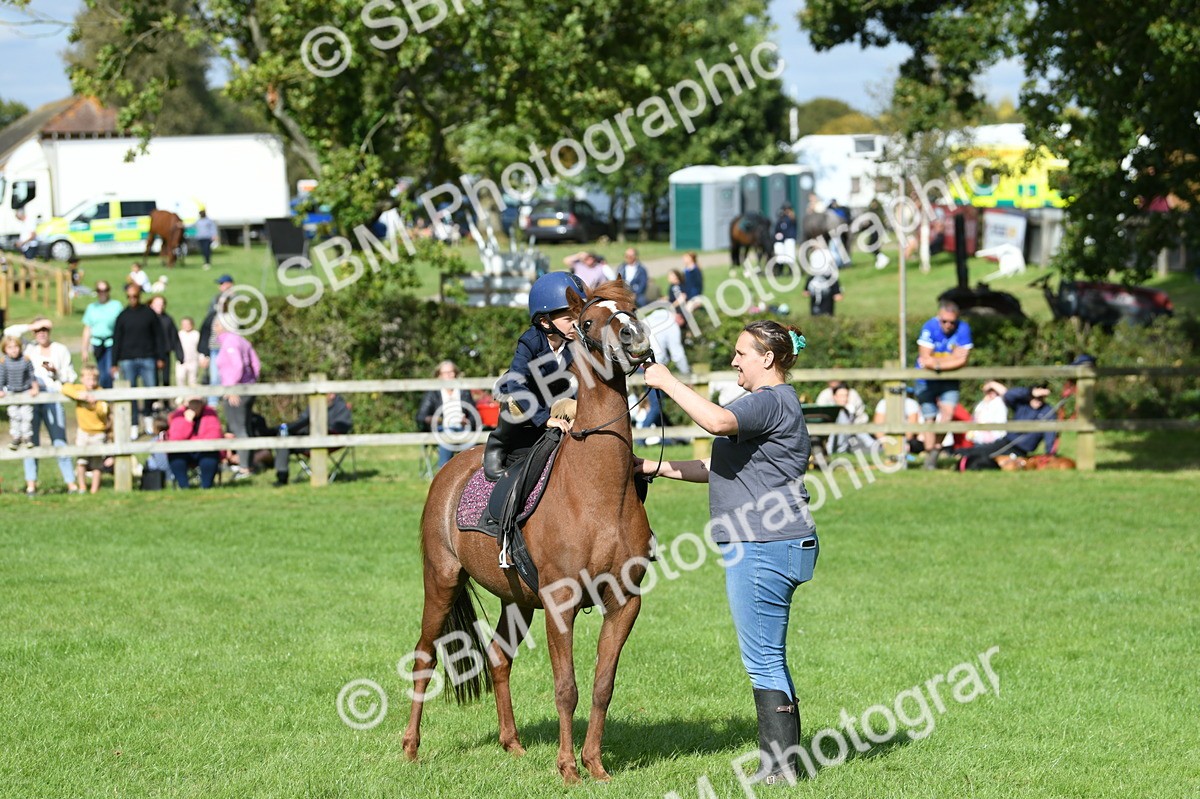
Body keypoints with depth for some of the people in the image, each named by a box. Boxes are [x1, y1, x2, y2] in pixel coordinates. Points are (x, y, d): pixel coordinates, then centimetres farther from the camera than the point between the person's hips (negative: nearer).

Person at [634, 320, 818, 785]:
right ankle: (780, 758, 19)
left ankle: (780, 765, -3)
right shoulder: (771, 404, 22)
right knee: (769, 659, 14)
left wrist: (668, 382, -22)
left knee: (763, 660, -6)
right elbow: (718, 469, 25)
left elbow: (718, 421, -34)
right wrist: (656, 468, 17)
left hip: (762, 549, -11)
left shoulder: (771, 402, -13)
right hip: (767, 546, 11)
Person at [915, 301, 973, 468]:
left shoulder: (963, 329, -14)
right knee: (929, 418, -1)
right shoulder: (929, 328, -18)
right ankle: (929, 453, 11)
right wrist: (952, 359, -17)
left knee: (948, 411, -16)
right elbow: (926, 359, -20)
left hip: (949, 379, 1)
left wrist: (936, 363, -23)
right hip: (927, 380, -1)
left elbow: (962, 360, -18)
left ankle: (936, 448, 2)